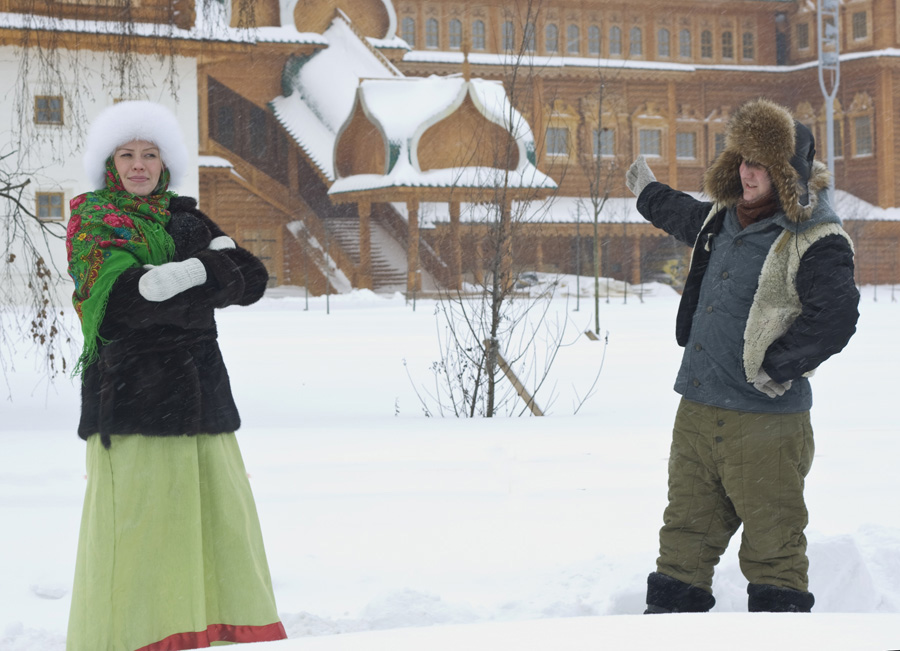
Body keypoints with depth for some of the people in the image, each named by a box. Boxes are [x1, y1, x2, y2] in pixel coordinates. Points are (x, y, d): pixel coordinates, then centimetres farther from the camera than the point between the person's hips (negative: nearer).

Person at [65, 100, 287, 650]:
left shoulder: (185, 220, 18)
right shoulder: (93, 222, 2)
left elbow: (253, 280, 7)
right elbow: (127, 299, -16)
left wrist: (197, 270, -11)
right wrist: (214, 286, -11)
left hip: (201, 398, 6)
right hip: (131, 398, -5)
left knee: (221, 519, 5)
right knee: (137, 532, -9)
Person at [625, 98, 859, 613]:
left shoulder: (815, 240, -13)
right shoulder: (725, 216, 13)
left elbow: (835, 316, -25)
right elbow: (687, 219, 38)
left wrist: (776, 368, -20)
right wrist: (649, 195, 54)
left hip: (764, 420, -8)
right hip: (697, 410, 8)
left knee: (773, 542, -3)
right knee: (686, 532, 14)